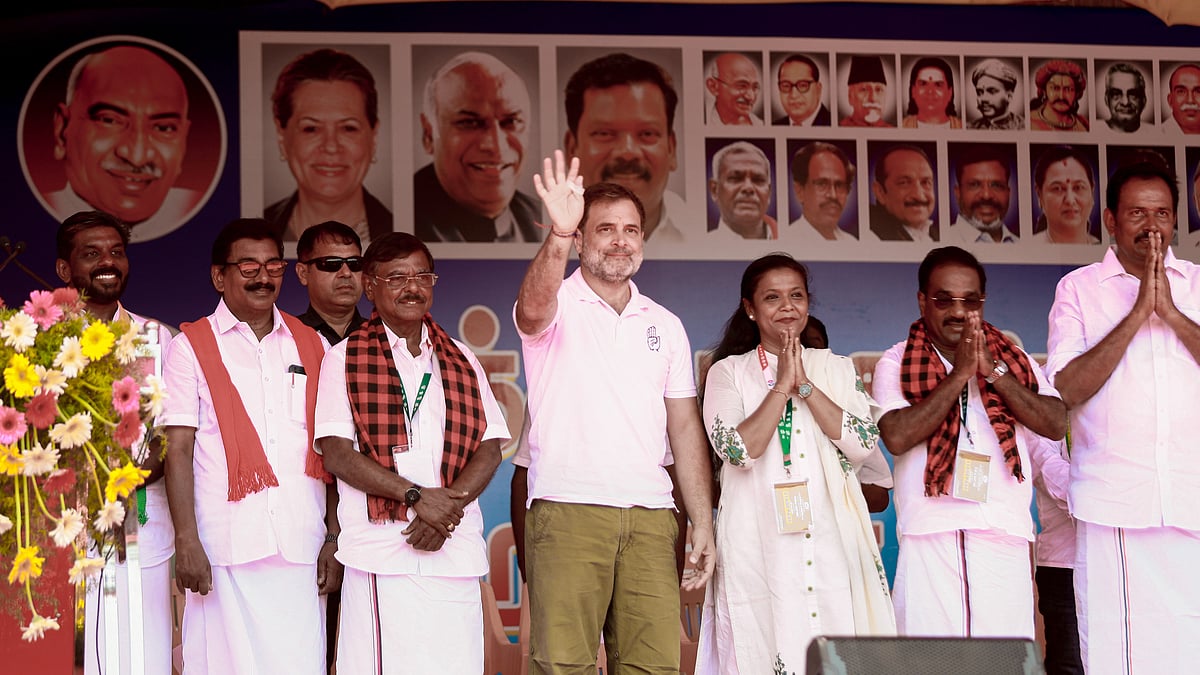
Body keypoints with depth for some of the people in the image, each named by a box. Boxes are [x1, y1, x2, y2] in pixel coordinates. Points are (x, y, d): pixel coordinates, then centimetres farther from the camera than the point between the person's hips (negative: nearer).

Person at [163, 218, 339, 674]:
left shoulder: (311, 346, 14)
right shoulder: (191, 348, 5)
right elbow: (178, 450, -1)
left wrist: (334, 537, 7)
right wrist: (186, 541, -9)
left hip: (300, 548, 3)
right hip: (226, 550, -2)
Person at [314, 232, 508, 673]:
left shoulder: (461, 360, 17)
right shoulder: (344, 359, 7)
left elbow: (490, 447, 10)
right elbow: (336, 453, -3)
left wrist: (447, 510, -7)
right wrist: (417, 496, -12)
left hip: (456, 549, 3)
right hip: (380, 549, -3)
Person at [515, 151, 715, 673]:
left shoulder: (665, 325, 18)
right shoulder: (558, 307, 5)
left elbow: (686, 428, 16)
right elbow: (533, 309, -21)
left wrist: (702, 523, 7)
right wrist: (558, 237, -40)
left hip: (650, 514, 4)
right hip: (567, 511, -4)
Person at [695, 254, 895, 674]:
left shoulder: (837, 369, 13)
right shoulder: (728, 372, 6)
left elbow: (864, 445, -1)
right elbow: (740, 450, -9)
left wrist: (805, 385, -5)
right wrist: (782, 385, -8)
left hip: (833, 541, 2)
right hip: (760, 543, -2)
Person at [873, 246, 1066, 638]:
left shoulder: (1014, 360, 16)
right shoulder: (896, 364, 8)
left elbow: (1056, 424, 2)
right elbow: (896, 436, -9)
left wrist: (992, 371, -7)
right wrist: (959, 374, -8)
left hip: (1005, 536, 2)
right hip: (930, 537, -2)